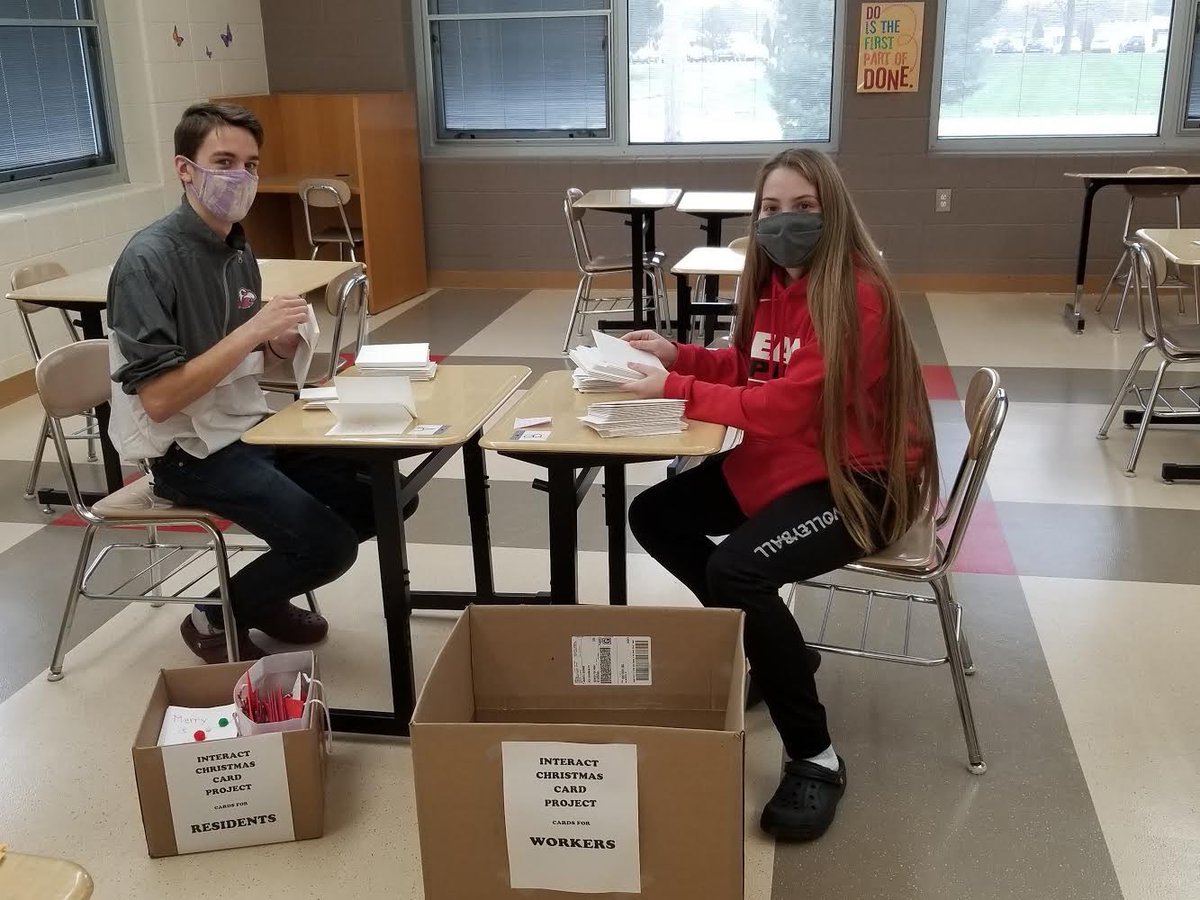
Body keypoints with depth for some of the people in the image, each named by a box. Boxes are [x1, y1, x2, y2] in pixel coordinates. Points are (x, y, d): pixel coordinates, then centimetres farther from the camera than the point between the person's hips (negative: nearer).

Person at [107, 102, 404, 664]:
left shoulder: (238, 252, 6)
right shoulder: (149, 261, -19)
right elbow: (158, 400, -23)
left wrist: (283, 340, -8)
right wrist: (250, 332, -27)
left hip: (250, 428, 8)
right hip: (186, 452, -8)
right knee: (328, 544, -19)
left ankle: (266, 595, 22)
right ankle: (215, 620, 8)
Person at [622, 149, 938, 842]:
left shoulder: (857, 296, -23)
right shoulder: (773, 282, 5)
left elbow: (785, 405, -27)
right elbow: (751, 371, 17)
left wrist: (675, 387, -20)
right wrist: (678, 354, 1)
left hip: (859, 480, -10)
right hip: (780, 462, 10)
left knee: (736, 569, -31)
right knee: (655, 516, 8)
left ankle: (817, 760, -13)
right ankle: (771, 646, 19)